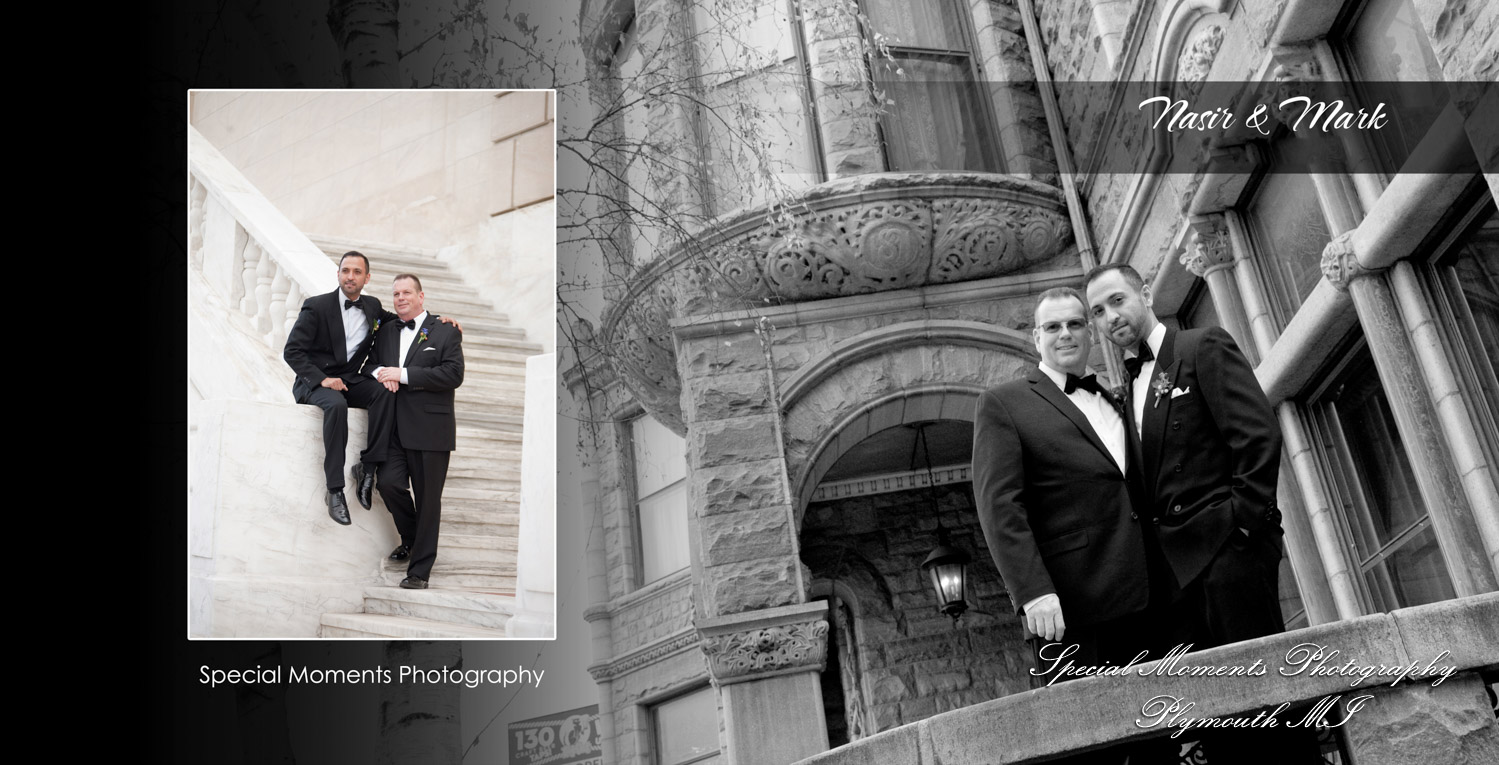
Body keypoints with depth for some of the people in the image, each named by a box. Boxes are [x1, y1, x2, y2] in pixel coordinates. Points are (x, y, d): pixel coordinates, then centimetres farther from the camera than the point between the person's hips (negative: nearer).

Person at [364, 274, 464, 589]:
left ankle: (419, 570, 10)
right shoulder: (386, 331, 18)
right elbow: (369, 364, 21)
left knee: (428, 500, 0)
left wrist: (403, 374, -14)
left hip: (430, 428, -4)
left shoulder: (446, 333, 1)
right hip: (395, 427, 4)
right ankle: (411, 539, 18)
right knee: (388, 482, -12)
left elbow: (453, 374, -11)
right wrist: (379, 374, -5)